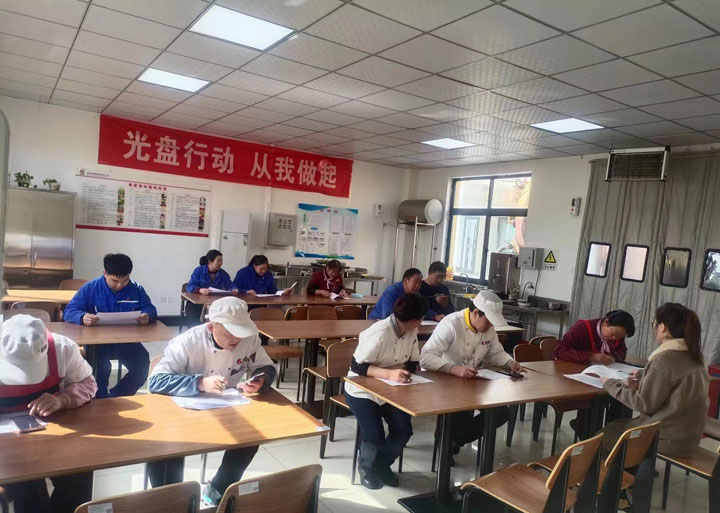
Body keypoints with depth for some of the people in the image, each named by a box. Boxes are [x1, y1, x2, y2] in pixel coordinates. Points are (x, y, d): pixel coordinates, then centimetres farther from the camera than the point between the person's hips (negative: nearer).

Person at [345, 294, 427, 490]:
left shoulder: (412, 332, -7)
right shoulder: (379, 334, -30)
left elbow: (413, 364, -5)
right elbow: (357, 366, -28)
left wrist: (381, 370, -23)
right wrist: (389, 373, -41)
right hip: (361, 390, -6)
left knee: (404, 431, -10)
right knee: (375, 437, -19)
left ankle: (382, 465, 19)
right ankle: (366, 467, 16)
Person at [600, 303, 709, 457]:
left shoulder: (665, 359, -23)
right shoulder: (693, 356, 3)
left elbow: (644, 403, -18)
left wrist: (611, 385, -8)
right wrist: (644, 376, 12)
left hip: (668, 439, -8)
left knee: (604, 435, 8)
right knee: (616, 425, 21)